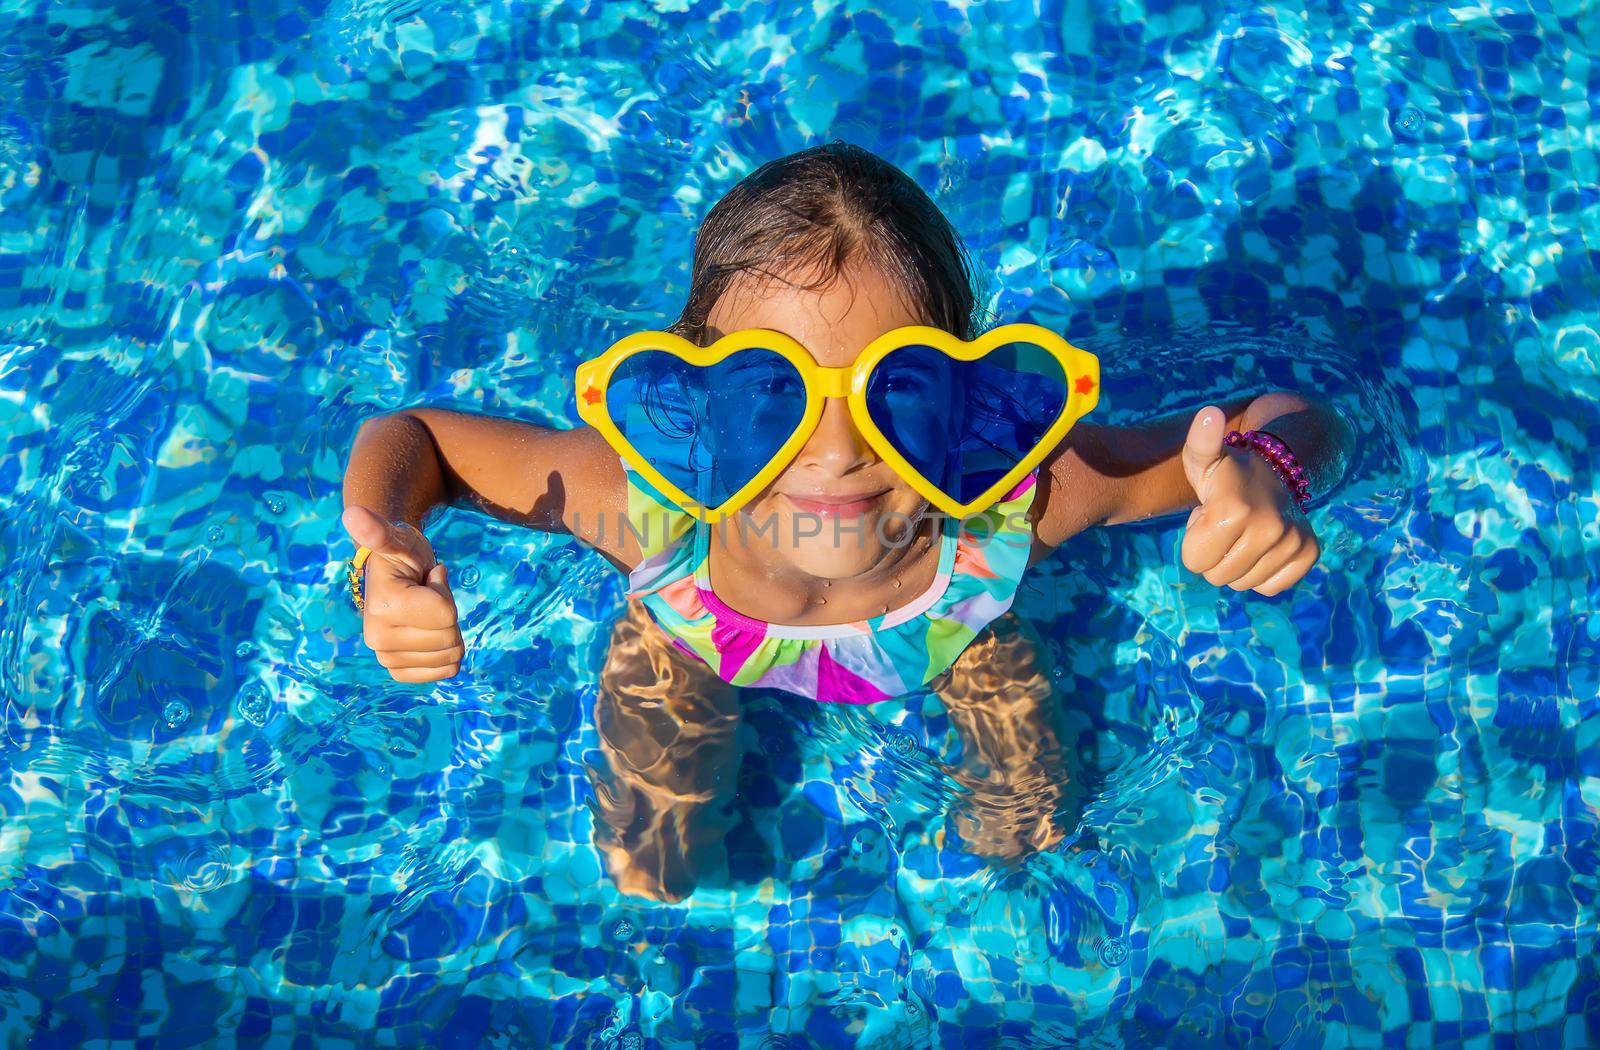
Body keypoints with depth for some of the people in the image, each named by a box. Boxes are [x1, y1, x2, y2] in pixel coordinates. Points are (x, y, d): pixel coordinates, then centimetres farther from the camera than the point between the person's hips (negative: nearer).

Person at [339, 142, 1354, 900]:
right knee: (649, 882, 16)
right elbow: (406, 436, -27)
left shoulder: (1016, 491, -45)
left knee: (1028, 831, 16)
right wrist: (386, 556, -50)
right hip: (695, 646, 0)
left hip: (951, 632, 1)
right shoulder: (650, 502, -45)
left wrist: (1267, 481, -56)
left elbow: (1290, 420, -31)